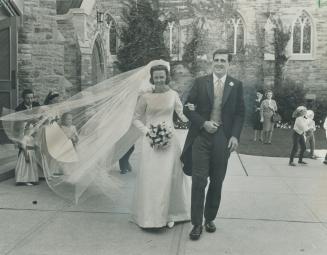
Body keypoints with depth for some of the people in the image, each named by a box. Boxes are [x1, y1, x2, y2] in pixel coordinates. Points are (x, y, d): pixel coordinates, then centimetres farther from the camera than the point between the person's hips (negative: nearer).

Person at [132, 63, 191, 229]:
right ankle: (149, 215, 16)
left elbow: (182, 114, 10)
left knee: (170, 176, 4)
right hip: (151, 141, -1)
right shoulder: (145, 97, -1)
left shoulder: (173, 95, 3)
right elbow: (136, 119, 5)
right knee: (150, 177, 1)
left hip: (169, 140, 1)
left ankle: (169, 214, 21)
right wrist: (147, 131, -9)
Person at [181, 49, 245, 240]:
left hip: (223, 139, 1)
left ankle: (210, 219, 28)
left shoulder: (236, 85, 6)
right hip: (201, 137, -1)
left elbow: (240, 113, 7)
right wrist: (203, 123, -11)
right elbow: (188, 108, 3)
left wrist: (235, 135, -4)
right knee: (199, 182, -3)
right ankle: (197, 224, 8)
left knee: (217, 183, 10)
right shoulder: (200, 82, 4)